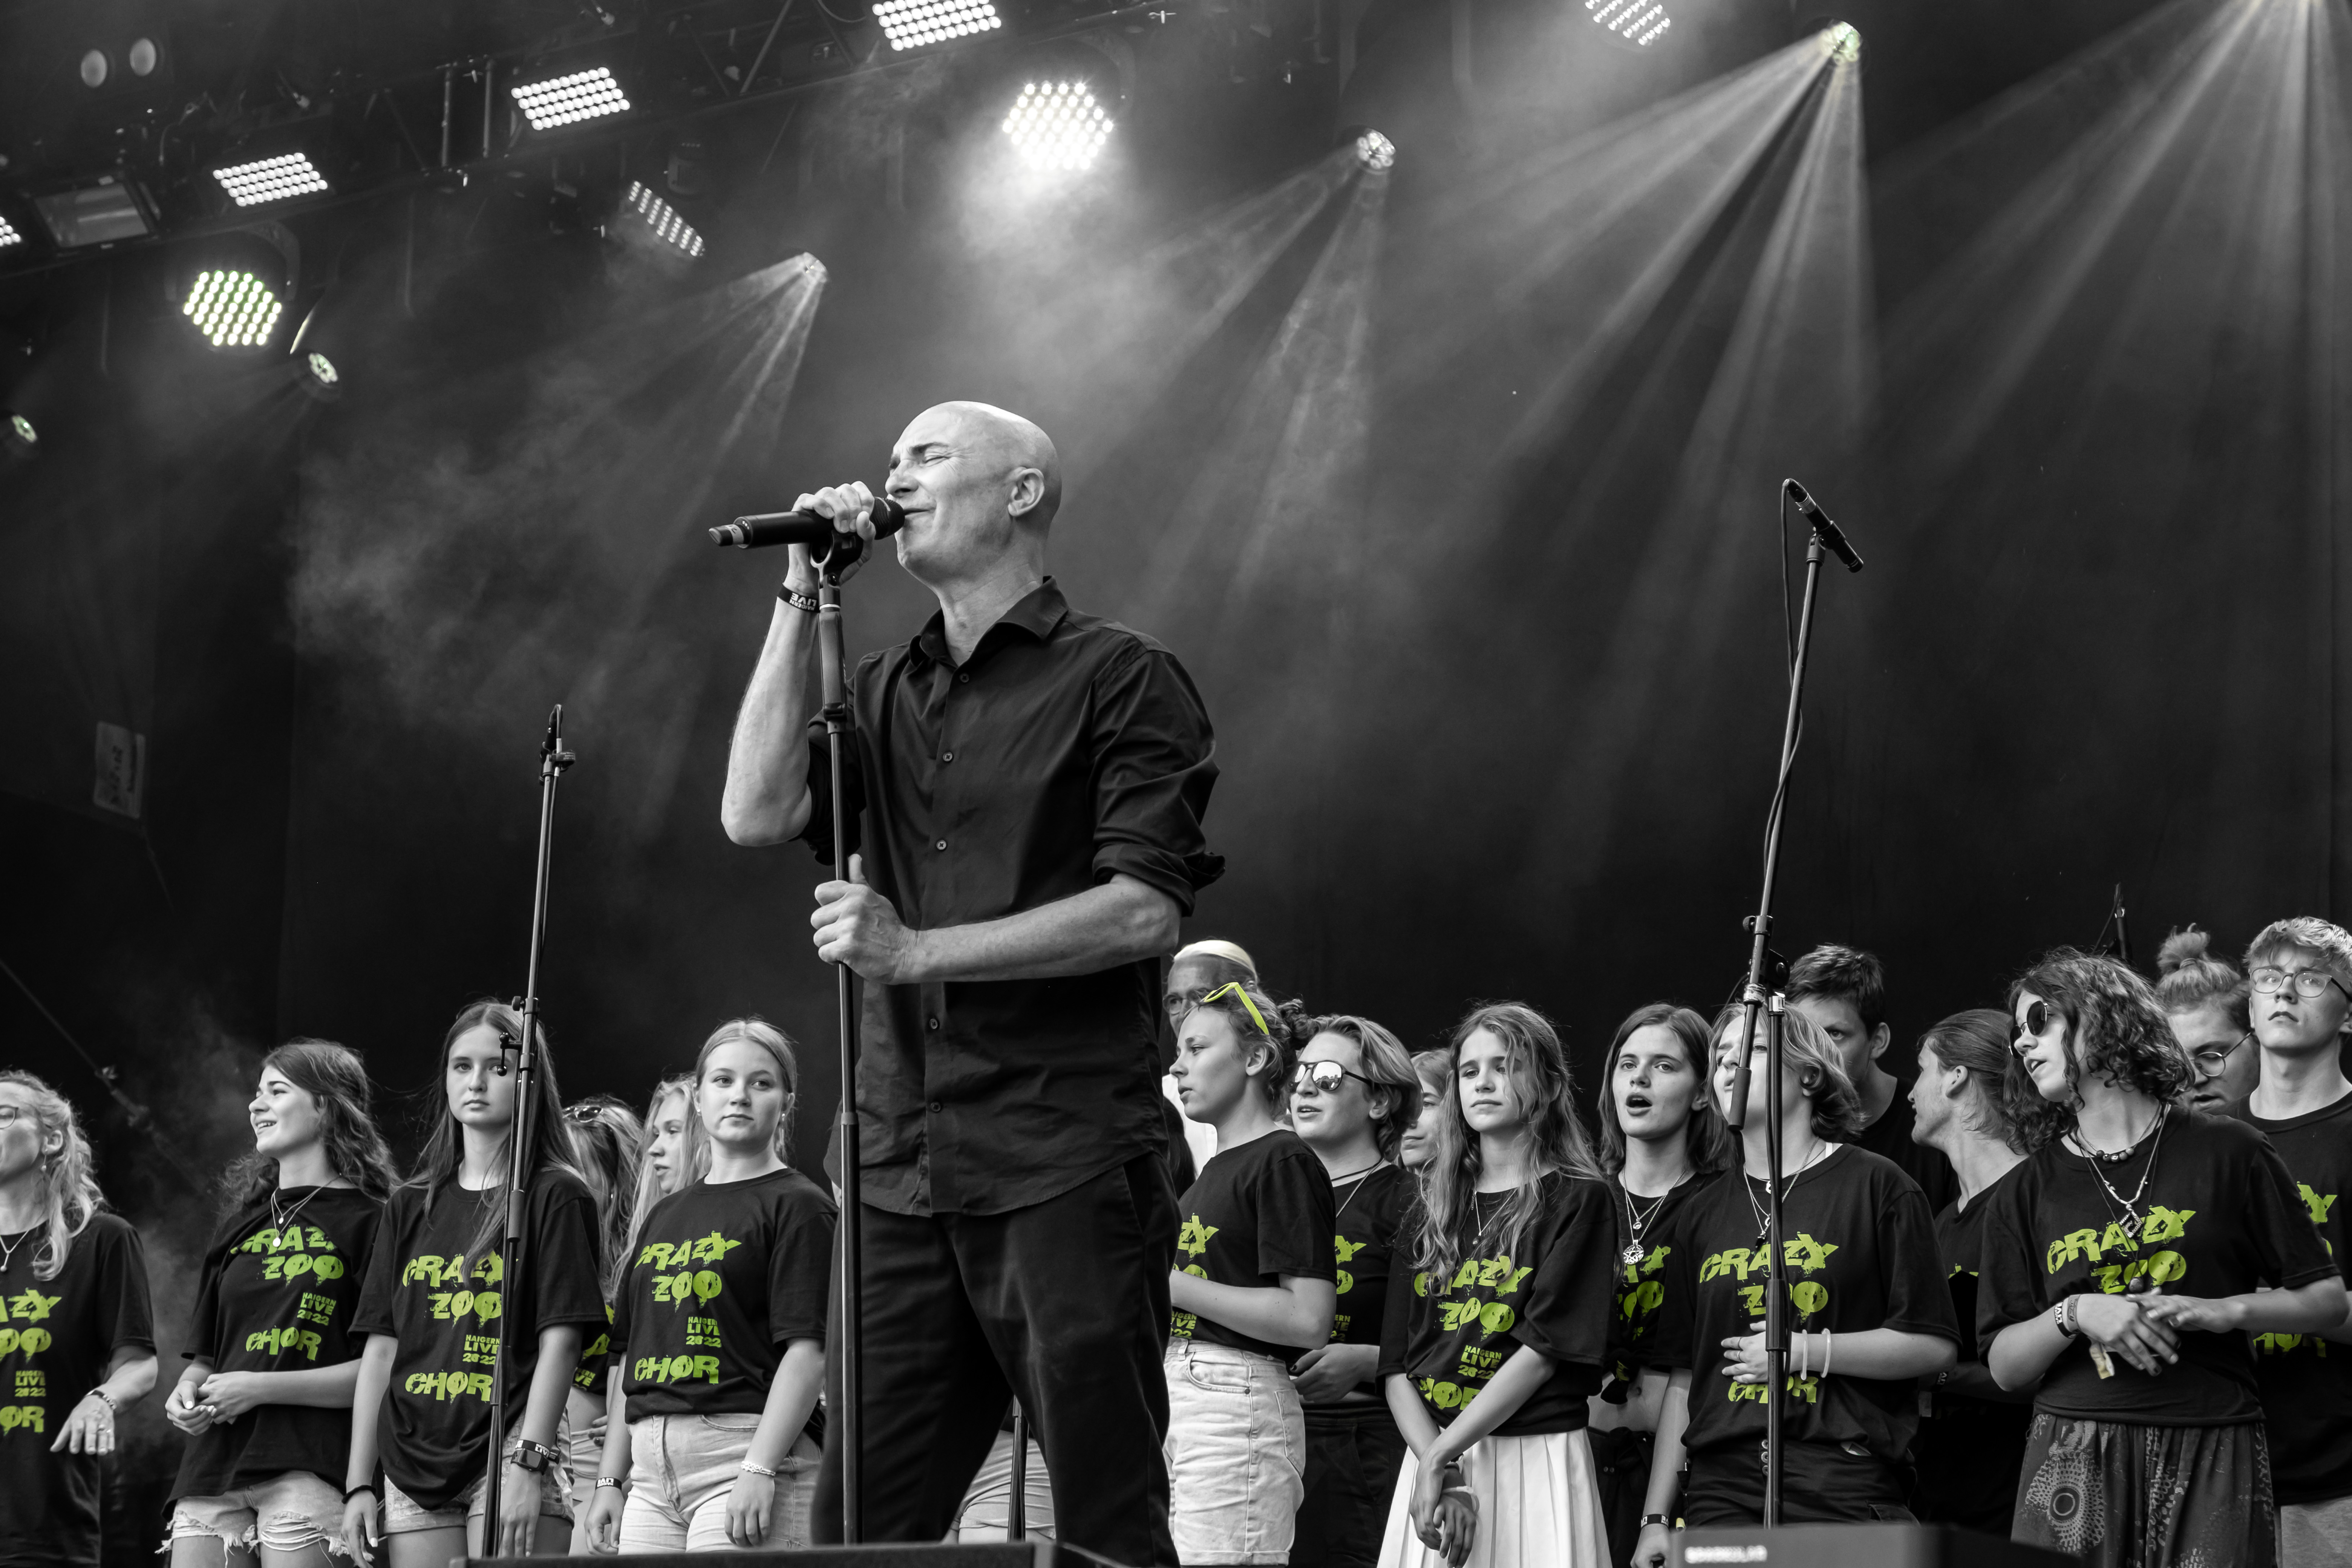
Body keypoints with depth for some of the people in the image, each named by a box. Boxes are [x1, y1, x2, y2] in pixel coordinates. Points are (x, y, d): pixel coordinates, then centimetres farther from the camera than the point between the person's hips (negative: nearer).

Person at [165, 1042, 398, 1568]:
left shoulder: (372, 1221, 1)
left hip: (309, 1465, -6)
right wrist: (188, 1390, 4)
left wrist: (262, 1388, -10)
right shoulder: (239, 1223, 22)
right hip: (214, 1463, 6)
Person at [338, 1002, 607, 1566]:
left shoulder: (556, 1197, 2)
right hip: (415, 1466, 5)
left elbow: (560, 1341, -6)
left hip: (510, 1452, -5)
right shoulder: (410, 1206, 16)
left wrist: (527, 1464, -15)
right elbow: (381, 1350, 14)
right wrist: (359, 1484, 9)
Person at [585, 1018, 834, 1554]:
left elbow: (808, 1350, -10)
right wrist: (610, 1480, 16)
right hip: (653, 1468, 7)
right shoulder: (666, 1216, 21)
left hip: (745, 1449, -6)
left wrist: (760, 1470, -18)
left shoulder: (797, 1205, 0)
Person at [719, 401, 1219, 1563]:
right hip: (907, 1175, 5)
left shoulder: (1120, 679, 1)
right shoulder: (883, 692, 18)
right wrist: (800, 601, 1)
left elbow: (1145, 911, -10)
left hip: (1067, 1171, -5)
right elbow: (757, 814, 2)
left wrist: (916, 951, -15)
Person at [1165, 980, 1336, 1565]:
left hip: (1241, 1404, -9)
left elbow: (1309, 1320, -17)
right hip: (1175, 1396, 9)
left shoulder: (1285, 1162, -7)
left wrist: (1175, 1287, -14)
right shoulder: (1215, 1168, 22)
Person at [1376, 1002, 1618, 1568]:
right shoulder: (1434, 1207, 14)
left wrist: (1440, 1455, -13)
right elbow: (1396, 1367, 7)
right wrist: (1445, 1477, -9)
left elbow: (1543, 1351, -9)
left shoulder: (1578, 1199, 0)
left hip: (1535, 1462, -4)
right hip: (1432, 1458, 4)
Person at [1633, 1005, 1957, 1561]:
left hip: (1845, 1492, -4)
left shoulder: (1875, 1186, 2)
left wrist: (1808, 1352, -11)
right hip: (1723, 1490, 4)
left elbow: (1935, 1346, -3)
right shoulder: (1706, 1213, 15)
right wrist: (1655, 1519, 11)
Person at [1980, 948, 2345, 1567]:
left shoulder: (2225, 1152, 6)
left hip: (2212, 1450, -1)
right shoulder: (2026, 1191, 12)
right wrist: (2074, 1315, -9)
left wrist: (2224, 1311, -8)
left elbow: (2327, 1301, 8)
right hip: (2076, 1454, 1)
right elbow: (2004, 1366, 8)